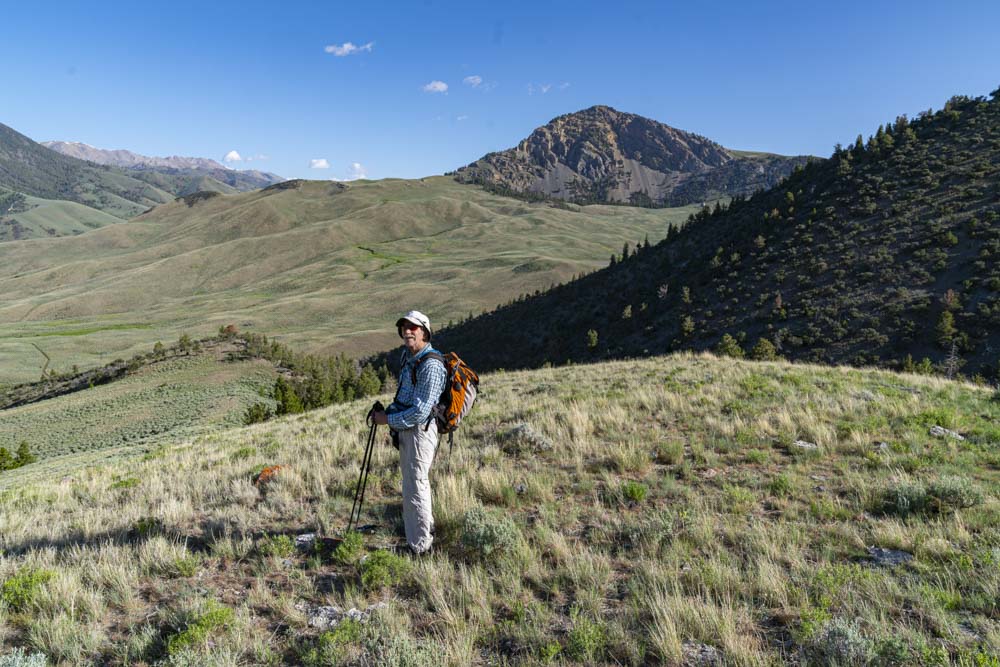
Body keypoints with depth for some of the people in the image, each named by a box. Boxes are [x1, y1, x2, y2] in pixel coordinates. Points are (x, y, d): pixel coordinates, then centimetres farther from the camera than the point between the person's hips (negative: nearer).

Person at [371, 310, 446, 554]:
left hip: (419, 432, -10)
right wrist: (388, 410, 8)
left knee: (415, 489, -4)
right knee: (416, 485, 24)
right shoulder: (409, 357, 9)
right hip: (407, 431, 10)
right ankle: (425, 532, 42)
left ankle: (420, 548, 7)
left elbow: (420, 412, -25)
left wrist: (387, 419, -17)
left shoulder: (430, 365, -22)